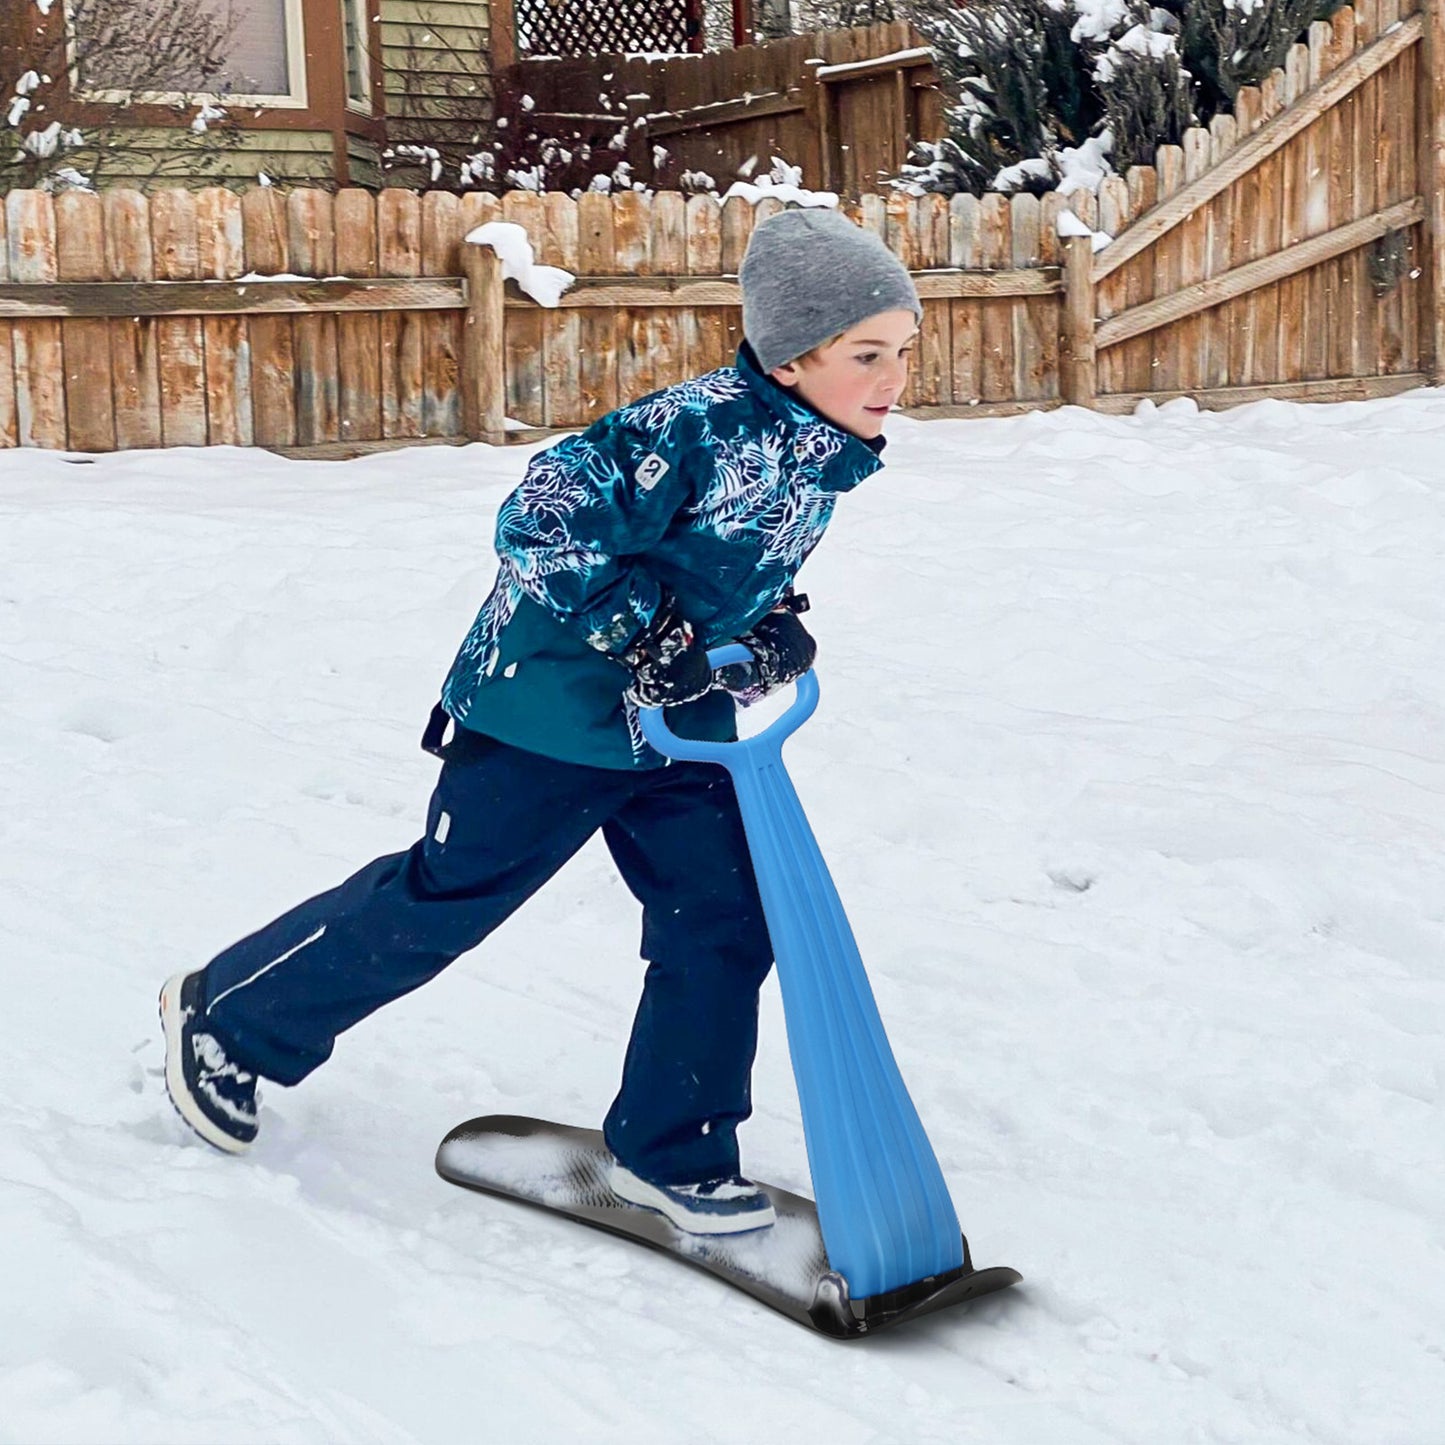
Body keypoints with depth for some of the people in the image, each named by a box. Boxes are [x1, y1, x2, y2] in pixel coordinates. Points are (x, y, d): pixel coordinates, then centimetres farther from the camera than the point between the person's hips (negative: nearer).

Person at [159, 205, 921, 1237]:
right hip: (552, 702, -8)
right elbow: (542, 521, -29)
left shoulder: (829, 454, 0)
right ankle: (228, 1018, 23)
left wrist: (771, 631, -1)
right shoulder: (702, 426, -27)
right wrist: (648, 634, -30)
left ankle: (672, 1152, 20)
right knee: (444, 899, 3)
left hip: (682, 722, 8)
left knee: (727, 922, 3)